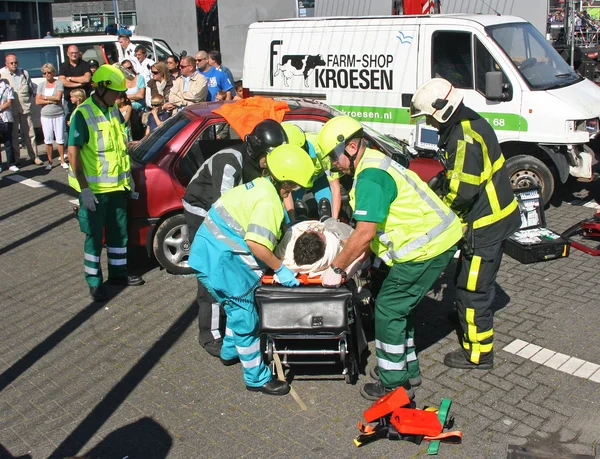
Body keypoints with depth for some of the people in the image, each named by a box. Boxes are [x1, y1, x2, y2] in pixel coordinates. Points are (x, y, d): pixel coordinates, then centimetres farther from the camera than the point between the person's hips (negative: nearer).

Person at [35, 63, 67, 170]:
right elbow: (37, 101, 0)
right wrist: (51, 101, -9)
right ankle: (50, 162, 12)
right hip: (45, 116, 3)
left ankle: (62, 161, 11)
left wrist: (45, 97, -4)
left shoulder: (59, 83, -1)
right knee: (48, 140, 4)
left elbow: (58, 97, -15)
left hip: (58, 115, -3)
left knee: (60, 139, 1)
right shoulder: (41, 85, 8)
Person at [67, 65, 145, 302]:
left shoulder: (115, 112, 6)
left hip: (117, 185, 7)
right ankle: (94, 283, 14)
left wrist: (128, 175, 15)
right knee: (95, 236, 3)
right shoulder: (83, 115, -15)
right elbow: (73, 153, -18)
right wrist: (84, 189, -21)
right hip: (94, 188, -7)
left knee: (119, 231, 16)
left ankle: (118, 273, 31)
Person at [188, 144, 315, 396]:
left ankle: (229, 352, 49)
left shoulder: (259, 186, 9)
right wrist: (280, 269, -17)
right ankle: (257, 378, 15)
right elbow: (256, 243, -29)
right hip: (224, 261, -10)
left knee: (238, 310, 28)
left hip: (209, 252, 10)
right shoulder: (269, 201, -20)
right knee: (246, 318, 2)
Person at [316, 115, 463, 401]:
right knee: (400, 307, 19)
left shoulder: (369, 176, -20)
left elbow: (365, 233, -25)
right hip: (440, 237, 10)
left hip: (426, 247, -10)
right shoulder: (375, 163, 13)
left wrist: (336, 268, -14)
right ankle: (409, 370, 31)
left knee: (388, 310, -1)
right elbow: (373, 229, 16)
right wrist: (354, 262, 12)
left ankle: (394, 383, 10)